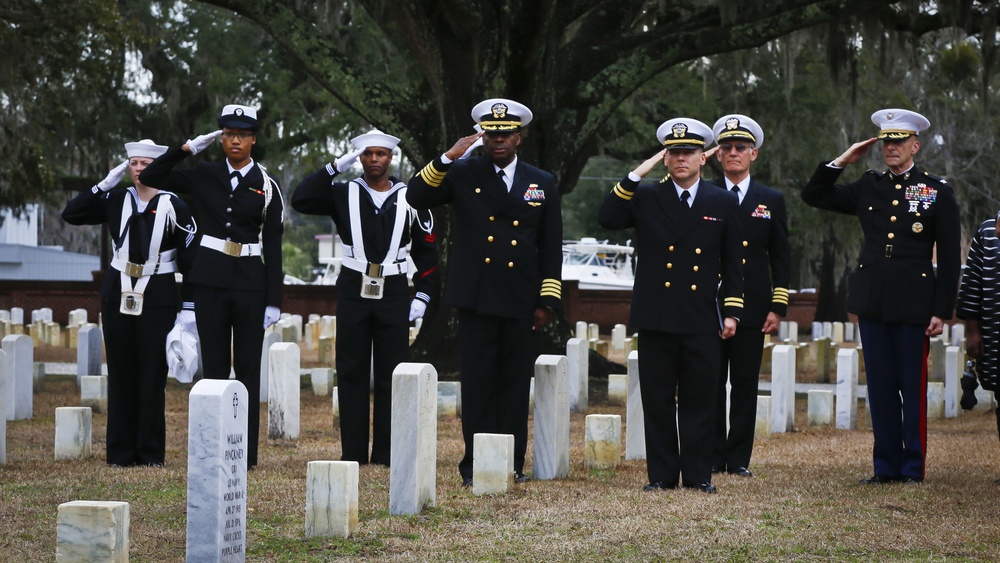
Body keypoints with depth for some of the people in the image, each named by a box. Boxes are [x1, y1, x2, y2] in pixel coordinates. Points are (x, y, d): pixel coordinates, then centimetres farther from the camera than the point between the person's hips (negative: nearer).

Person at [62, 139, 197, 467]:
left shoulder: (174, 206, -3)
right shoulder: (116, 201, 6)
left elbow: (189, 258, -1)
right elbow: (71, 215, 1)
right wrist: (105, 184, -5)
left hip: (157, 300, -3)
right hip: (118, 295, 3)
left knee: (152, 375, -1)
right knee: (121, 375, 5)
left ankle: (150, 453, 5)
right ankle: (121, 452, 9)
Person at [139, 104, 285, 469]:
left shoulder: (266, 186, 1)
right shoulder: (204, 177, 6)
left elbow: (273, 246, 1)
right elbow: (150, 177, 6)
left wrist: (273, 301, -4)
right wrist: (189, 148, -1)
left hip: (251, 283, -1)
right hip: (211, 280, 2)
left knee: (248, 367, 1)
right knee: (214, 366, 4)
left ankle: (246, 452, 5)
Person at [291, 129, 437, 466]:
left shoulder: (410, 199, 4)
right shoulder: (343, 194, 3)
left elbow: (427, 251, 10)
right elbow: (301, 201, -11)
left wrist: (422, 296, 2)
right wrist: (334, 168, -13)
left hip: (394, 293, 0)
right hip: (353, 290, 0)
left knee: (392, 373, 1)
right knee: (352, 372, 2)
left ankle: (387, 453, 6)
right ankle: (353, 453, 7)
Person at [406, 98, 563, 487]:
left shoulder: (542, 184, 10)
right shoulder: (462, 175, 5)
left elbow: (551, 248, 10)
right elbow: (416, 198, -7)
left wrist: (547, 301, 2)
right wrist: (446, 159, -17)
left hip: (520, 303, 2)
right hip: (475, 298, -2)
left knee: (516, 383, 5)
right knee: (478, 383, -1)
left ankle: (512, 463, 11)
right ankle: (475, 465, 2)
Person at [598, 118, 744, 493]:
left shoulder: (723, 203, 9)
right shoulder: (646, 198, 7)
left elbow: (732, 264, 11)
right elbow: (606, 219, -9)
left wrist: (732, 312, 4)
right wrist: (637, 174, -9)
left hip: (702, 322, 0)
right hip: (656, 319, 0)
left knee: (699, 401, 2)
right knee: (658, 400, 3)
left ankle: (698, 474, 9)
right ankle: (662, 474, 9)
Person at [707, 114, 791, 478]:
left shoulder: (771, 200, 10)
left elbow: (781, 257, 9)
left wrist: (778, 307, 1)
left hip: (751, 308, 1)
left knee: (745, 384, 1)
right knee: (711, 384, 0)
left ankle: (738, 459, 7)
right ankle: (712, 457, 6)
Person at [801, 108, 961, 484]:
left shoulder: (937, 192, 1)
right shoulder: (867, 187, 11)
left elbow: (949, 258, -1)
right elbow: (813, 196, 16)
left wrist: (942, 311, -7)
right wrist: (841, 161, 5)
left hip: (914, 305, -3)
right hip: (873, 302, 3)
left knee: (913, 387, 1)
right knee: (880, 386, 6)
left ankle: (913, 468, 8)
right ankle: (886, 466, 12)